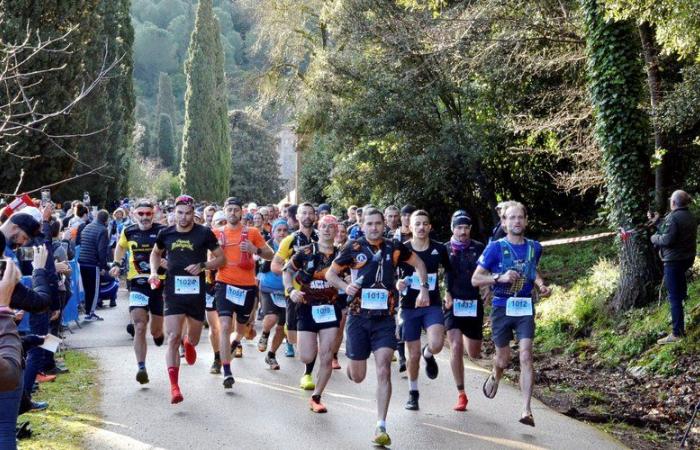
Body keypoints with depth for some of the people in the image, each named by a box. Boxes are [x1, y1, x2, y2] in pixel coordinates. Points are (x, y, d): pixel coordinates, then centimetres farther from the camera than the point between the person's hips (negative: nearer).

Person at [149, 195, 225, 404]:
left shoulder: (204, 233, -3)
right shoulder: (166, 234, 3)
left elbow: (221, 258, 2)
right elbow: (156, 253, 22)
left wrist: (203, 265, -14)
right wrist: (154, 272, 5)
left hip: (196, 292, 0)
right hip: (173, 292, 0)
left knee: (194, 339, 14)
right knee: (172, 338, -12)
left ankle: (188, 342, 54)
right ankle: (174, 387, -11)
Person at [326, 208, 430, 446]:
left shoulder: (394, 247, 0)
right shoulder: (353, 248, -4)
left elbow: (418, 263, 17)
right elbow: (330, 273, 5)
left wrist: (424, 289, 6)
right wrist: (345, 286, -15)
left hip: (385, 319, 0)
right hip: (358, 317, 0)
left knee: (383, 370, -12)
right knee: (358, 377, 8)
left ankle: (381, 427, -6)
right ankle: (352, 362, 47)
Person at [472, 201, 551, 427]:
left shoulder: (534, 247, 4)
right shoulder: (495, 247, -7)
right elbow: (475, 279, -6)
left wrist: (541, 285, 5)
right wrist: (500, 277, -21)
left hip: (525, 308, 2)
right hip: (502, 307, -2)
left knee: (526, 356, -12)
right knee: (503, 359, 9)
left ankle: (526, 410, -11)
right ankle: (495, 376, 47)